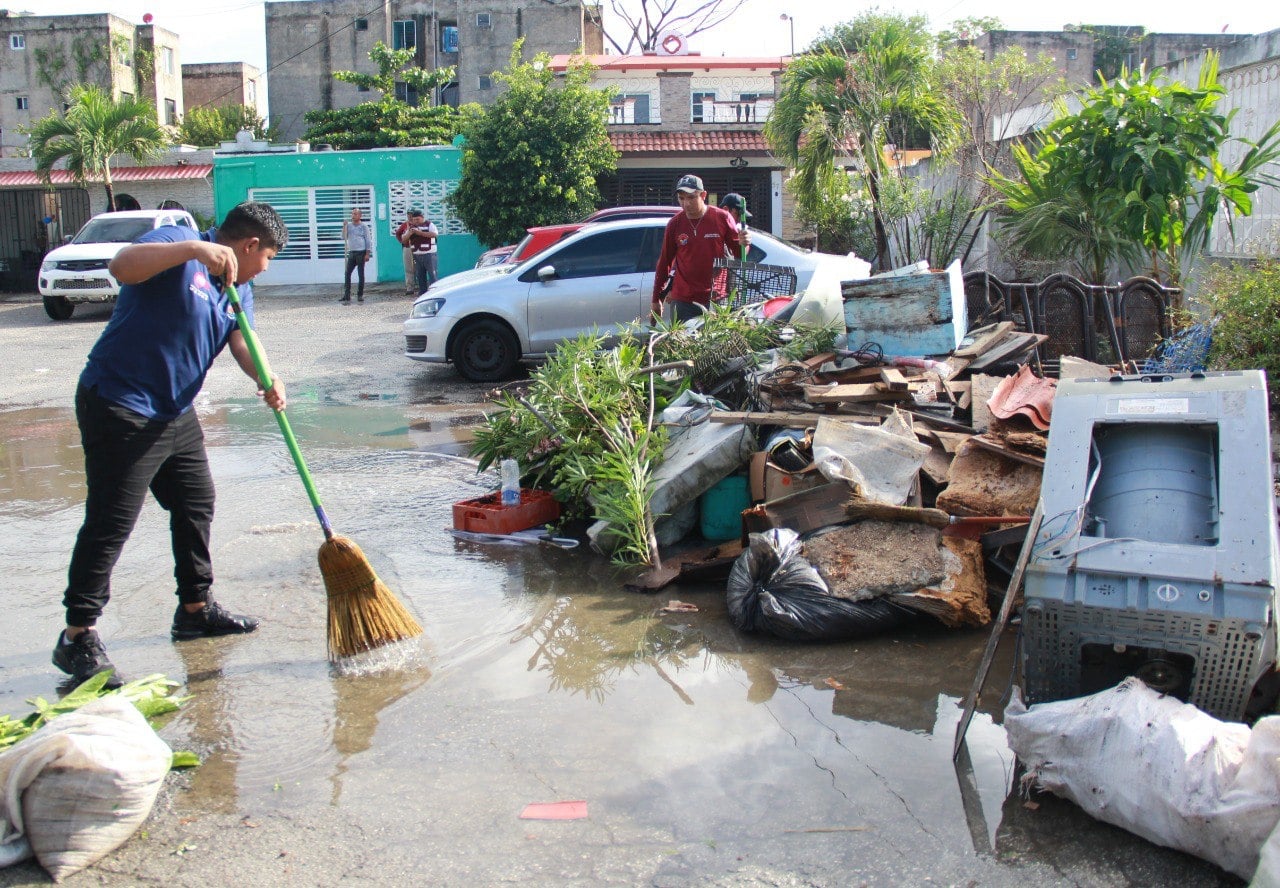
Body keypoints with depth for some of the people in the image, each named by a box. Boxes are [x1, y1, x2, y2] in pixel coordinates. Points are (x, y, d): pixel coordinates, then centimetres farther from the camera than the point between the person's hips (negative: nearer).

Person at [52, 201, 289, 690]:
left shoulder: (238, 287, 12)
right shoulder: (177, 246, -13)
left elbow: (241, 340, 0)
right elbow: (121, 266, -30)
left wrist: (267, 380, -21)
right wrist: (194, 248, -40)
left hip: (176, 412, 9)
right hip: (119, 407, -9)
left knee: (196, 505, 16)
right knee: (110, 522, -8)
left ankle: (195, 608, 32)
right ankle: (77, 636, -2)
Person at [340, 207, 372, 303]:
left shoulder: (364, 226, -1)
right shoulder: (348, 225, 10)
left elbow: (368, 240, -4)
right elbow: (344, 238, 7)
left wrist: (367, 253, -10)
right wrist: (344, 227, -5)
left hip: (361, 252, -4)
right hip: (351, 252, 4)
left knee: (361, 274, 0)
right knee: (347, 274, -1)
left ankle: (360, 295, 8)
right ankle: (346, 295, 1)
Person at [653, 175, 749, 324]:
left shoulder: (722, 217, 0)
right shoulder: (675, 224, 3)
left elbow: (738, 253, 9)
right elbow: (664, 262, 12)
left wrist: (743, 244, -16)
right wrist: (656, 299, 13)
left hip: (717, 299, -1)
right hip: (683, 300, 1)